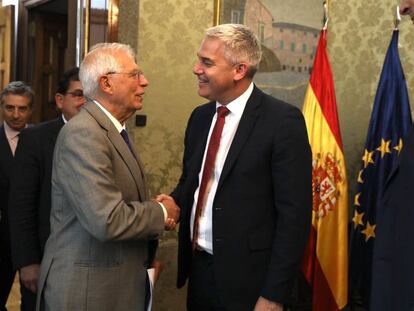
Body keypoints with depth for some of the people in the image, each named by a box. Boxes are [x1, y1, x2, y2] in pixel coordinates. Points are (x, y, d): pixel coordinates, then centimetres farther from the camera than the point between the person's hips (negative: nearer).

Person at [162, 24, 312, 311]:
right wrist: (174, 201, -3)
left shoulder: (282, 120, -14)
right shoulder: (200, 117, 6)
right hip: (198, 269, 6)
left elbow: (294, 214, -15)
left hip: (247, 279, -6)